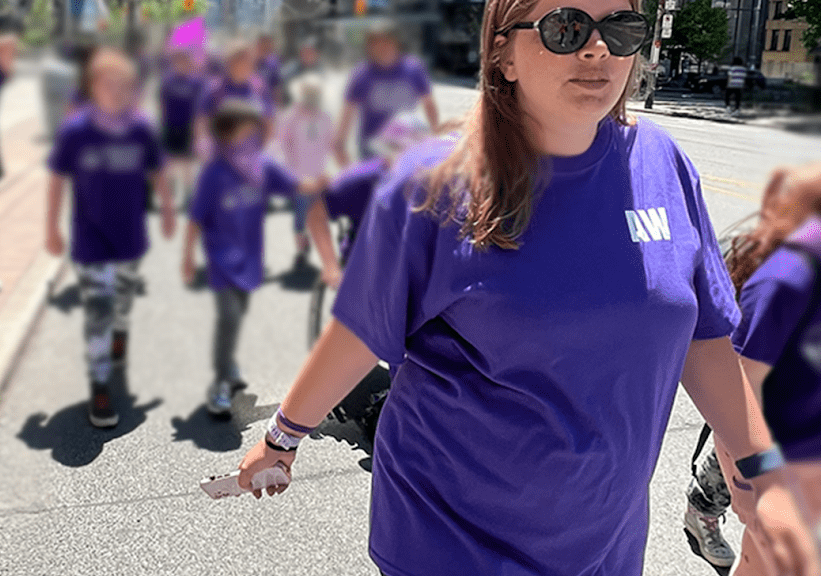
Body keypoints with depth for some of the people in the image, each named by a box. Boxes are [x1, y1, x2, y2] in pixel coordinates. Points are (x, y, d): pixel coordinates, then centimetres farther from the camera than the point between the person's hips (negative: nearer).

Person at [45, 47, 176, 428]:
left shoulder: (141, 129, -11)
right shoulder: (74, 131, -17)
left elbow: (156, 172, 5)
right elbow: (57, 179, -5)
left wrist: (168, 209, 13)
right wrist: (52, 228, 0)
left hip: (130, 237, 3)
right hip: (90, 243, -3)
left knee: (123, 296, 24)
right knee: (97, 313, -3)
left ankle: (120, 332, 56)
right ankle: (100, 385, 11)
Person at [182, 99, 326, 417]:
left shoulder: (262, 166, -6)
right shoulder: (215, 173, -19)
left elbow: (295, 185, -4)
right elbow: (196, 218, -13)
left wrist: (319, 184, -25)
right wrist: (188, 255, -7)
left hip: (249, 254, 6)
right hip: (223, 256, -6)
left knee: (240, 311, 20)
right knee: (229, 315, -14)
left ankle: (228, 364, 43)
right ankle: (221, 382, 0)